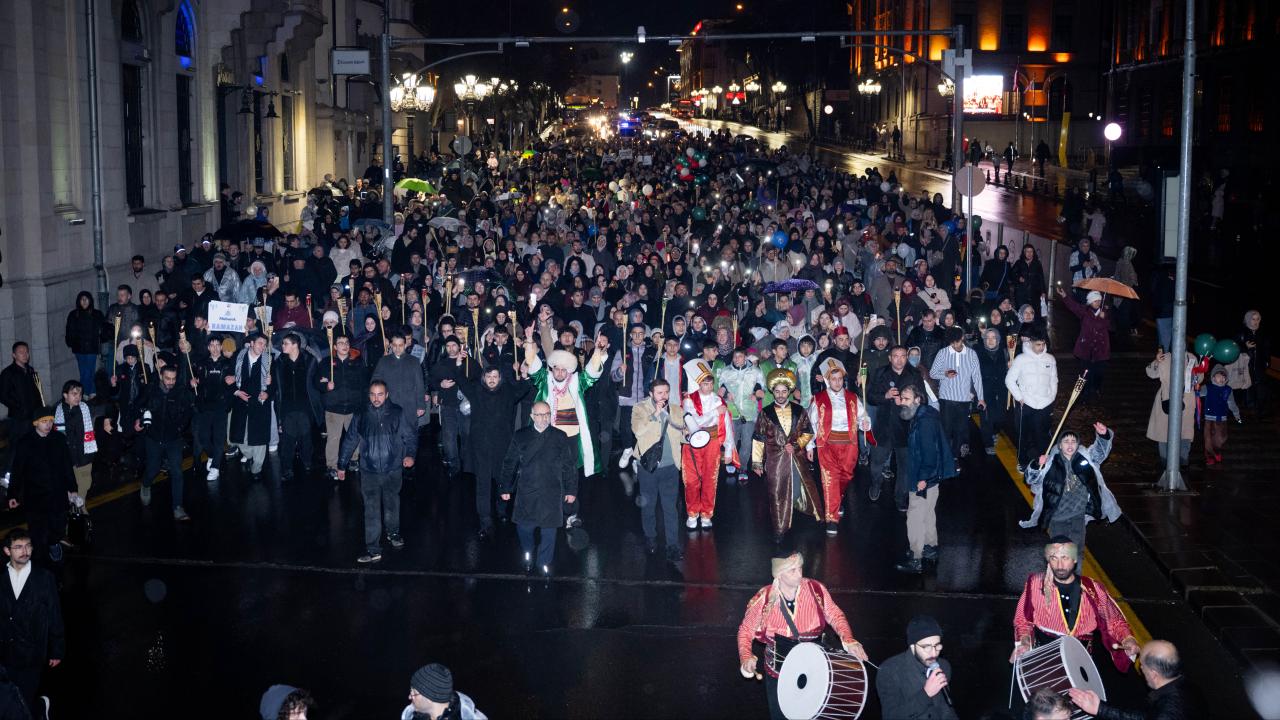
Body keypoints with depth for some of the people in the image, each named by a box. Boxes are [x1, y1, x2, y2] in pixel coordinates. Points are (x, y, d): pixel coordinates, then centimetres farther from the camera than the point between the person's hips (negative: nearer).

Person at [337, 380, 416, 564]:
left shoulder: (397, 413, -4)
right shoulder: (361, 415, 0)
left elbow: (410, 435, 2)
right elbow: (349, 440, 8)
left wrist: (410, 454, -14)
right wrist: (342, 465, 13)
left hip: (392, 469, 0)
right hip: (369, 471, 0)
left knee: (392, 504, 18)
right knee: (371, 510, -3)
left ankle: (393, 533, 42)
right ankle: (373, 549, -2)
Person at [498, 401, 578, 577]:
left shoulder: (560, 437, 0)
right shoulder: (520, 436, 1)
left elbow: (570, 466, 5)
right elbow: (509, 464, 6)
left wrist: (571, 490, 3)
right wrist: (505, 488, 6)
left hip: (552, 494, 0)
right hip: (526, 492, 0)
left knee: (548, 530, 6)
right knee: (523, 527, 4)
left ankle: (545, 563, 25)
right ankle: (528, 554, 34)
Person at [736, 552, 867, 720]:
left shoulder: (816, 589, -16)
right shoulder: (764, 599, -18)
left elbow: (835, 616, -3)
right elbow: (746, 630, -5)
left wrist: (848, 640, -20)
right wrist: (746, 657, -23)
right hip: (777, 673, 0)